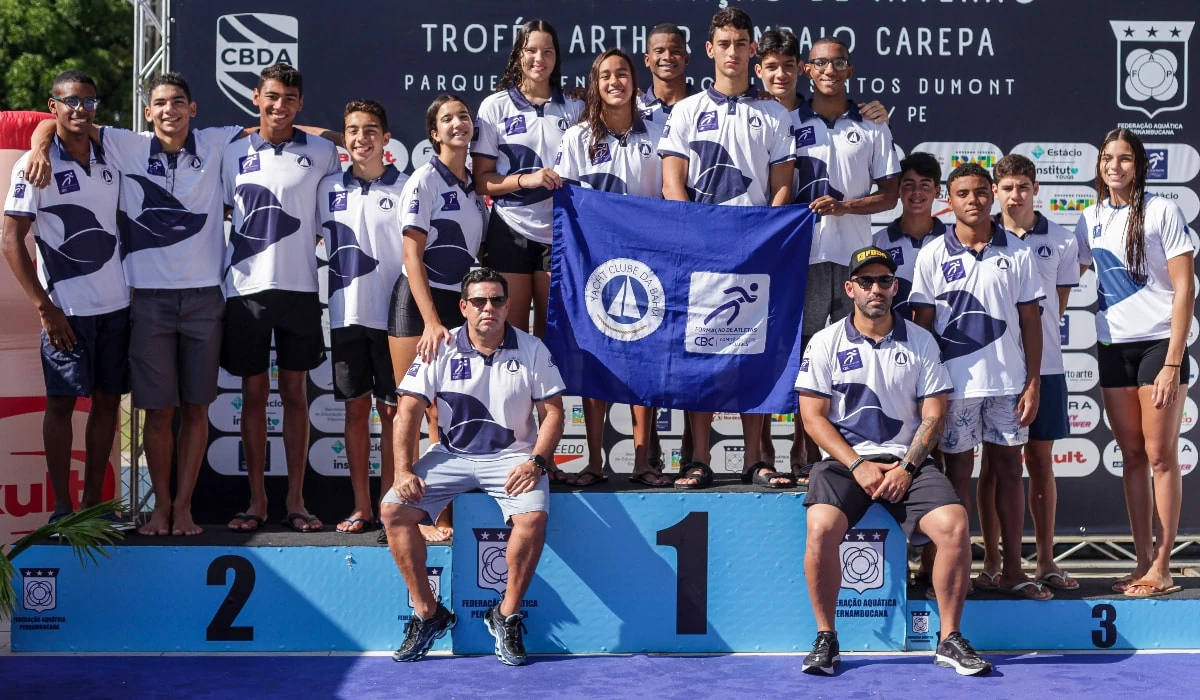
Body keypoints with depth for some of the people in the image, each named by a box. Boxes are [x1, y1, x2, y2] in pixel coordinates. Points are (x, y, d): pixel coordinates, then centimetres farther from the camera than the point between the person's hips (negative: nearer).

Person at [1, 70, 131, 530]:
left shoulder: (110, 160, 9)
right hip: (65, 309, -5)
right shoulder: (37, 165, -5)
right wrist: (44, 307, -12)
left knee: (107, 401, 6)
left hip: (115, 304, 5)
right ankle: (62, 508, 6)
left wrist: (133, 289, 10)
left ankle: (94, 503, 14)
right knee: (62, 403, -1)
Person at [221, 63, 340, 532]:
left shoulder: (322, 154, 4)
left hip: (300, 287, -1)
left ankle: (296, 501, 11)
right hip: (246, 287, 1)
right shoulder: (233, 154, 7)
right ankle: (256, 499, 14)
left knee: (295, 393, 4)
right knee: (254, 394, 6)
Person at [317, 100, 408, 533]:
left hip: (392, 316, -2)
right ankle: (361, 508, 13)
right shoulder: (328, 188, 7)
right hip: (347, 315, 2)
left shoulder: (404, 188, 0)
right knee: (356, 410, 7)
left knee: (392, 411, 3)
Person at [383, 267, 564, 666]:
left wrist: (536, 462, -14)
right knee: (393, 509, -19)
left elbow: (552, 411, 1)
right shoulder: (442, 349, 0)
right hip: (450, 455, 2)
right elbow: (408, 409, -2)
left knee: (533, 516, -31)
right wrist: (403, 470, -13)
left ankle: (506, 617, -10)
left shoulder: (532, 350, 0)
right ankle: (428, 614, -5)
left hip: (512, 456, -2)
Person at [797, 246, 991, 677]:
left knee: (954, 524, -24)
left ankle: (949, 640, -9)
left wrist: (906, 468, -10)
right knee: (822, 526, -30)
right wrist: (858, 467, -11)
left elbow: (933, 415, 5)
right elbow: (813, 416, 0)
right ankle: (825, 639, -13)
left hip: (907, 462, 1)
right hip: (844, 460, -1)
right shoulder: (826, 343, 5)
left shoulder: (920, 341, 8)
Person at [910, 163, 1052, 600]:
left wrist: (1033, 383, -1)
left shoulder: (1017, 253, 4)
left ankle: (1011, 571, 13)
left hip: (1008, 382, 2)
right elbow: (922, 324, 2)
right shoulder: (933, 254, 1)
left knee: (1008, 469, 6)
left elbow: (1031, 320, 5)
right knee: (958, 473, 4)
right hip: (955, 382, -1)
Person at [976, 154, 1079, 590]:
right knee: (994, 464, 3)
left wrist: (1039, 338, 4)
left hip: (1043, 363, 1)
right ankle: (992, 561, 10)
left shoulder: (1061, 241, 5)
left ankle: (1045, 562, 13)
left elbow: (1058, 304, 11)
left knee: (1041, 463, 6)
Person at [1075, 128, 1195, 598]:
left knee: (1160, 455, -4)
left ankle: (1162, 569, 0)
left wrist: (1172, 363, -15)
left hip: (1159, 343, -5)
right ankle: (1143, 562, 13)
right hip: (1113, 348, 5)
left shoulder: (1162, 213, -7)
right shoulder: (1092, 219, 8)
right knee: (1132, 456, 7)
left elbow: (1185, 289, -10)